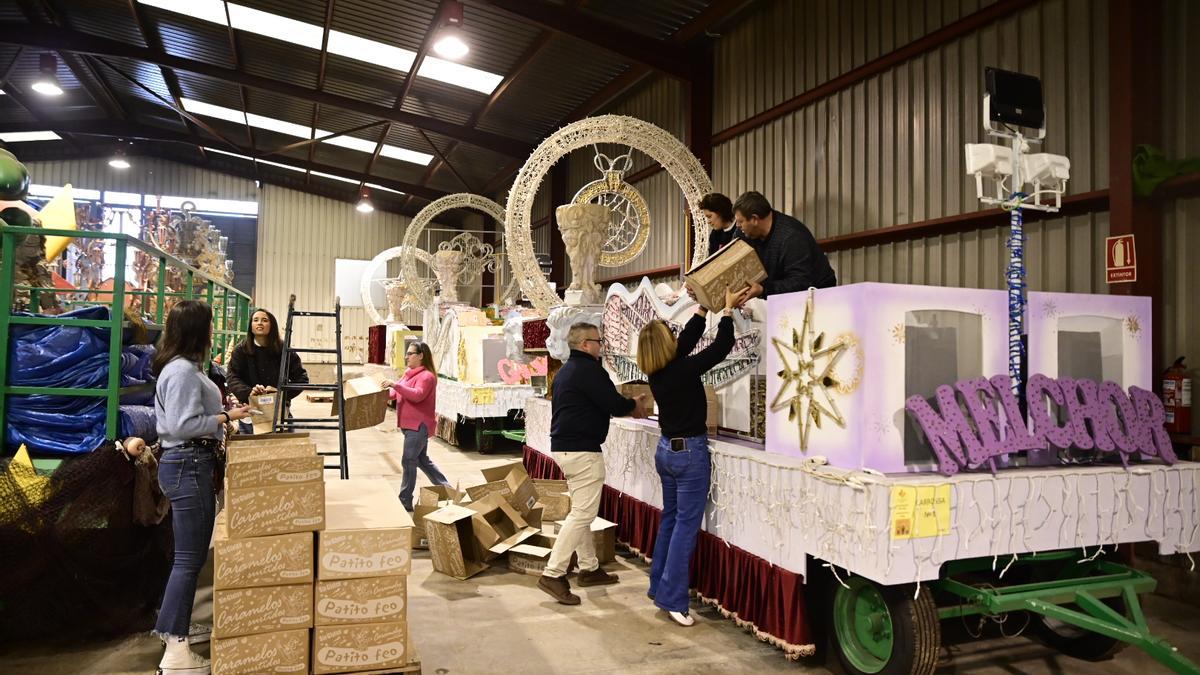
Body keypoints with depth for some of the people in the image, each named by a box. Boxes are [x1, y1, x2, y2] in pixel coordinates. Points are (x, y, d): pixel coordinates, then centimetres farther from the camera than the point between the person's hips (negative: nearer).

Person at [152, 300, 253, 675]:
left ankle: (175, 627, 32)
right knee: (189, 558, -5)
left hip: (190, 464, 11)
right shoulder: (182, 370, -18)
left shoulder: (184, 367, 14)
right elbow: (182, 425, -24)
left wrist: (223, 409, 10)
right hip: (188, 466, -11)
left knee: (190, 555, 20)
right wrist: (226, 416, -16)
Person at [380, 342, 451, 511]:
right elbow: (394, 393, 21)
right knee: (422, 460, 16)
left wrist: (395, 385, -32)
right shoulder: (409, 374, 17)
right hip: (410, 425, 10)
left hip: (419, 425, -10)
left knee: (409, 461, -7)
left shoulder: (427, 376, -13)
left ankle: (405, 502, -1)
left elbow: (417, 395, -28)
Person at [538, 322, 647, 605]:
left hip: (563, 446, 11)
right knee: (583, 513, -7)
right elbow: (613, 404, -18)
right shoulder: (588, 369, -14)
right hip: (582, 451, -10)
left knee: (581, 510, 17)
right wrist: (634, 405, 4)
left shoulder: (565, 370, 17)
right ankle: (553, 574, -8)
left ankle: (589, 568, 25)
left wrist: (625, 406, 17)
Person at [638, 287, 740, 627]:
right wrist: (727, 309, 0)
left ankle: (659, 586, 27)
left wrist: (703, 309, 19)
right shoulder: (684, 369, -19)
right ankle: (673, 600, -1)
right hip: (690, 452, -8)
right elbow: (722, 347, -11)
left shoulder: (656, 372, 2)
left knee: (670, 519, 19)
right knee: (686, 525, -3)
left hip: (667, 450, 8)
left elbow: (687, 341, 14)